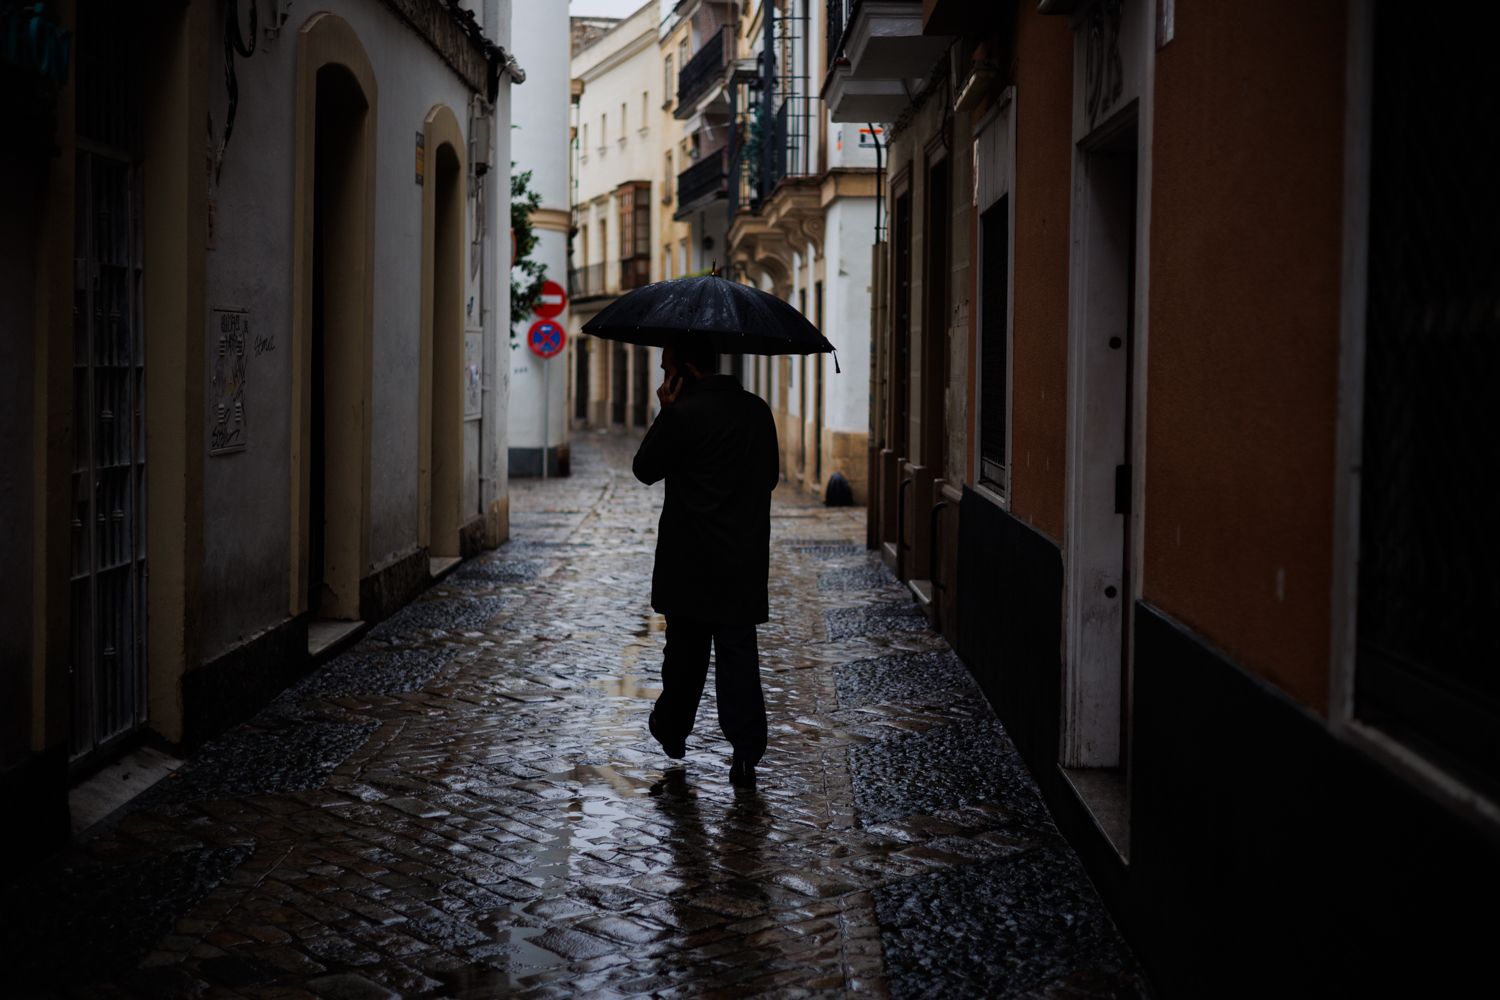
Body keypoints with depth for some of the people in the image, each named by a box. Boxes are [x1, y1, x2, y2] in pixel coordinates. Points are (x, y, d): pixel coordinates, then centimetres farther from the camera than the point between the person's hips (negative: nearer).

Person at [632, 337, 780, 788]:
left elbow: (645, 469, -5)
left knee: (685, 649, 12)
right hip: (746, 558, 4)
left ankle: (673, 731, 29)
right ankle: (746, 755, -2)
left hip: (690, 560, -4)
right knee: (738, 650, 4)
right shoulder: (758, 409, 5)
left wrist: (663, 414, -1)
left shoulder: (683, 414, -15)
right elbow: (771, 475, 14)